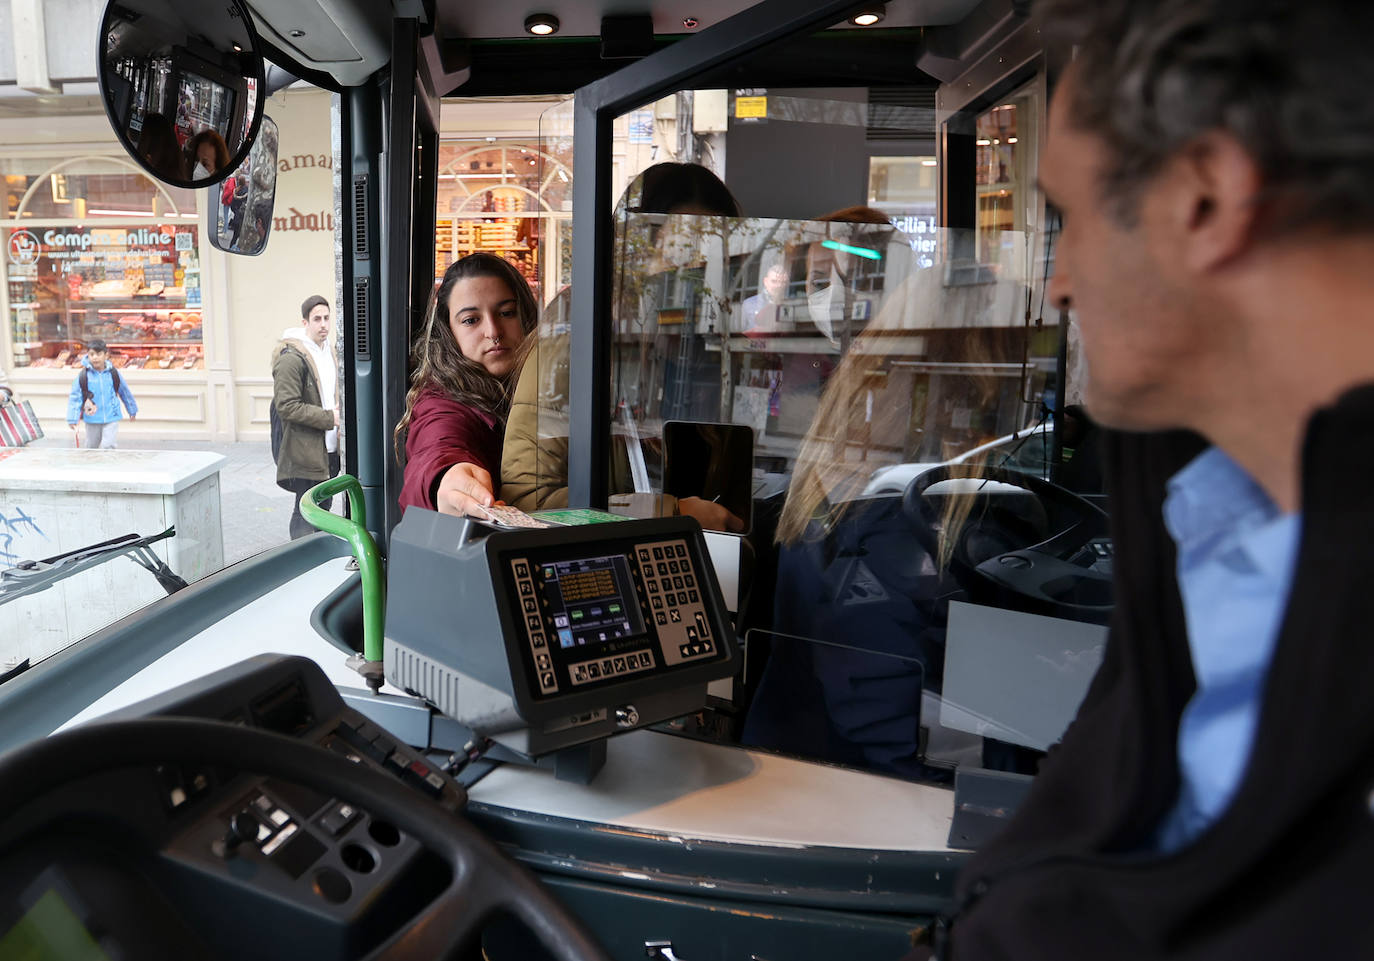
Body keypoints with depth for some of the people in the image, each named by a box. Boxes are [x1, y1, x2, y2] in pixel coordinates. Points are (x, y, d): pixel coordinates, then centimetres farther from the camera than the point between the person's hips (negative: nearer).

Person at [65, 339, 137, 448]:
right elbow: (75, 397, -5)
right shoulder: (83, 376, -7)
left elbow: (125, 391, 10)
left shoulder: (113, 373, -3)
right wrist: (72, 419, -11)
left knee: (108, 446, -11)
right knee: (91, 447, 16)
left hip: (111, 419, -1)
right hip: (92, 420, 1)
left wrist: (132, 410, 18)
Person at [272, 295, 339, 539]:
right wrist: (330, 417, -19)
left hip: (329, 449, 9)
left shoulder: (327, 350, 14)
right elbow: (286, 406, -21)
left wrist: (339, 411, 8)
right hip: (306, 452, -9)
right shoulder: (291, 358, -15)